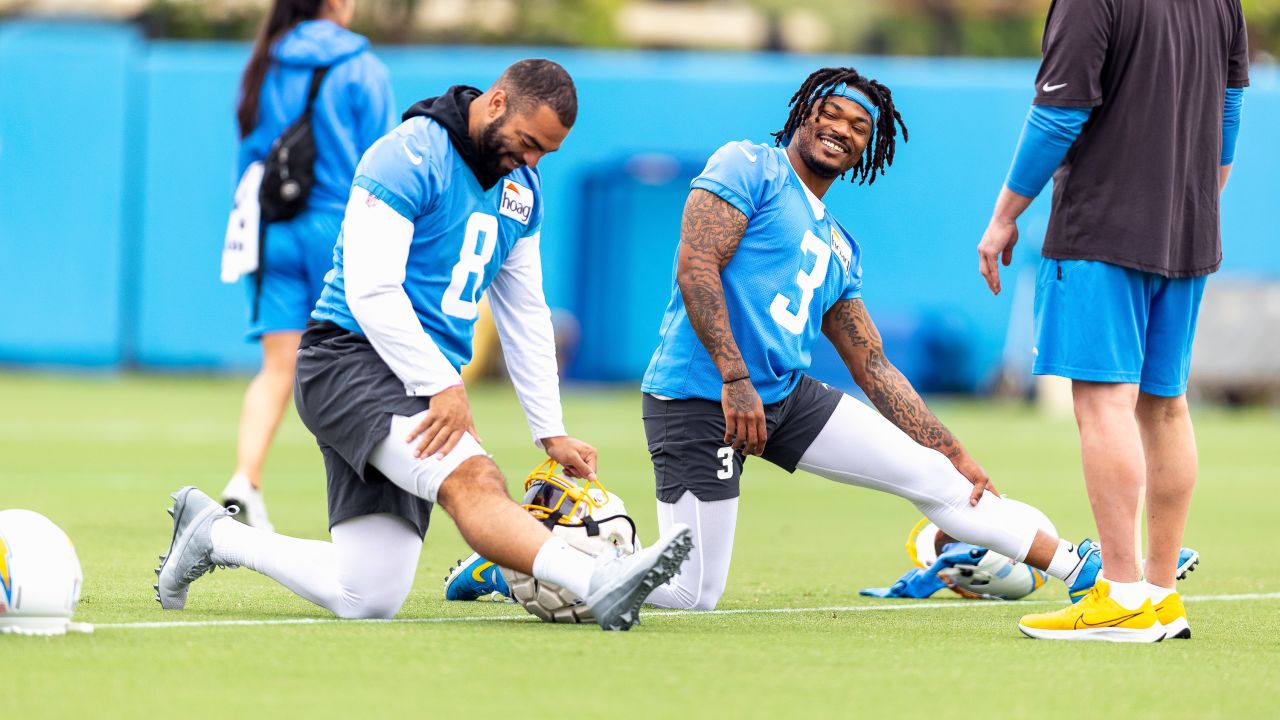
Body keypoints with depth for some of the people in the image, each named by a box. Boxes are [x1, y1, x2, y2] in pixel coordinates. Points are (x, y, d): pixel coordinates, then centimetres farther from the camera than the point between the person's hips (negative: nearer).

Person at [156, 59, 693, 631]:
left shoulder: (522, 188, 14)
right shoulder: (410, 159, -11)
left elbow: (524, 314, 20)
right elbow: (370, 292, -19)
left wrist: (550, 432, 15)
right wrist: (444, 385, -23)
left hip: (425, 386, 9)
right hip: (351, 359, -9)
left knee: (366, 599, 0)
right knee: (474, 480, -33)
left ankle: (212, 535, 20)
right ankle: (599, 583, -55)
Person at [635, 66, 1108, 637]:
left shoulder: (840, 251, 20)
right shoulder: (748, 167, -2)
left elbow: (872, 366, 22)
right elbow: (695, 268, -14)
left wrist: (954, 454, 17)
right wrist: (735, 380, -24)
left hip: (786, 395, 7)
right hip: (698, 394, -7)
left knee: (933, 474, 4)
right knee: (692, 592, -12)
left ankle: (1081, 570, 12)